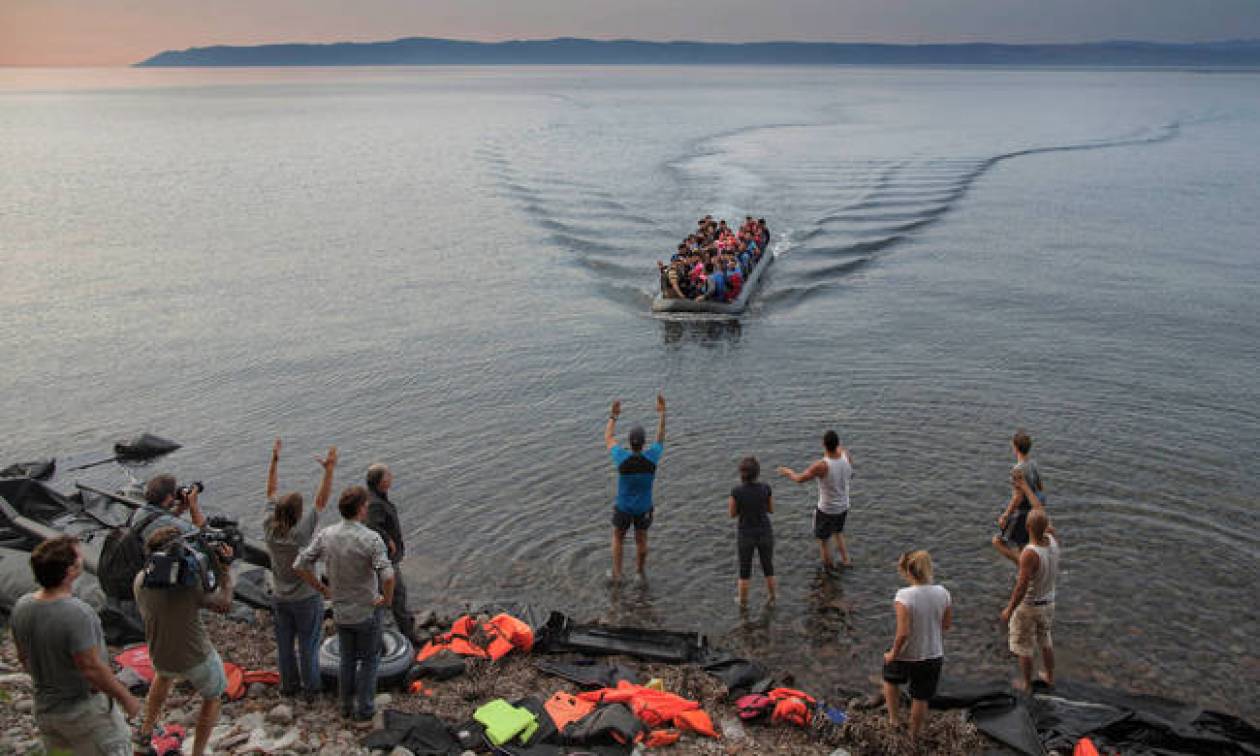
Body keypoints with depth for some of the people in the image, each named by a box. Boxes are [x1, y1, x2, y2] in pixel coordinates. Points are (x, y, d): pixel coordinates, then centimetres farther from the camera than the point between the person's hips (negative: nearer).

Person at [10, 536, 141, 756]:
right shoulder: (76, 614, -30)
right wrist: (126, 698, -13)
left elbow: (24, 658, 6)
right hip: (85, 710, -7)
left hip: (45, 709, 7)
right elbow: (92, 670, -26)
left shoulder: (22, 607, -7)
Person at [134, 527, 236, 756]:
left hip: (160, 657, 5)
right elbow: (225, 604, -15)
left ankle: (146, 731, 49)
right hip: (197, 658, -4)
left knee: (164, 674, 40)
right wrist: (224, 568, -10)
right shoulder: (192, 584, -31)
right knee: (212, 697, 25)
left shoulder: (141, 581, -18)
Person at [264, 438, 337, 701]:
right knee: (308, 645, 12)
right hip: (307, 598, -5)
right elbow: (322, 500, -27)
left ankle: (289, 685, 35)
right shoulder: (301, 532, -28)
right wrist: (329, 469, -30)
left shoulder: (269, 528, -15)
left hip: (280, 598, 5)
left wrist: (274, 461, -2)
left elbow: (270, 492, -6)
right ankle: (311, 689, 24)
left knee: (284, 644, 19)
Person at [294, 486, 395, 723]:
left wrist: (322, 589, 6)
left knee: (348, 659, 24)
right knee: (369, 659, 17)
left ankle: (347, 706, 36)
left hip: (340, 611, 4)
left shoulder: (325, 535, -10)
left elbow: (299, 566, -5)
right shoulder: (372, 539, -25)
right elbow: (387, 576, -36)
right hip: (367, 611, -4)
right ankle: (364, 709, 25)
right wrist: (388, 599, -16)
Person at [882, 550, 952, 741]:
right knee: (921, 698, 21)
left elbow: (903, 633, -27)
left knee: (890, 678, 31)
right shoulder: (942, 593, -11)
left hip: (907, 655, -3)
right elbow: (946, 625, 2)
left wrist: (893, 653, -12)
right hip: (934, 655, 3)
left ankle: (893, 719, 39)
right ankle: (914, 735, 40)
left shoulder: (904, 596, -26)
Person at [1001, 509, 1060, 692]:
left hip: (1027, 606, -7)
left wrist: (1009, 610, -22)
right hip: (1048, 603, 7)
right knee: (1045, 641, 28)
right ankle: (1050, 678, 42)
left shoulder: (1030, 553, -35)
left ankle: (1027, 685, 29)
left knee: (1024, 648, 13)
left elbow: (1022, 587, -33)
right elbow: (1048, 528, 12)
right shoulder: (1052, 540, -14)